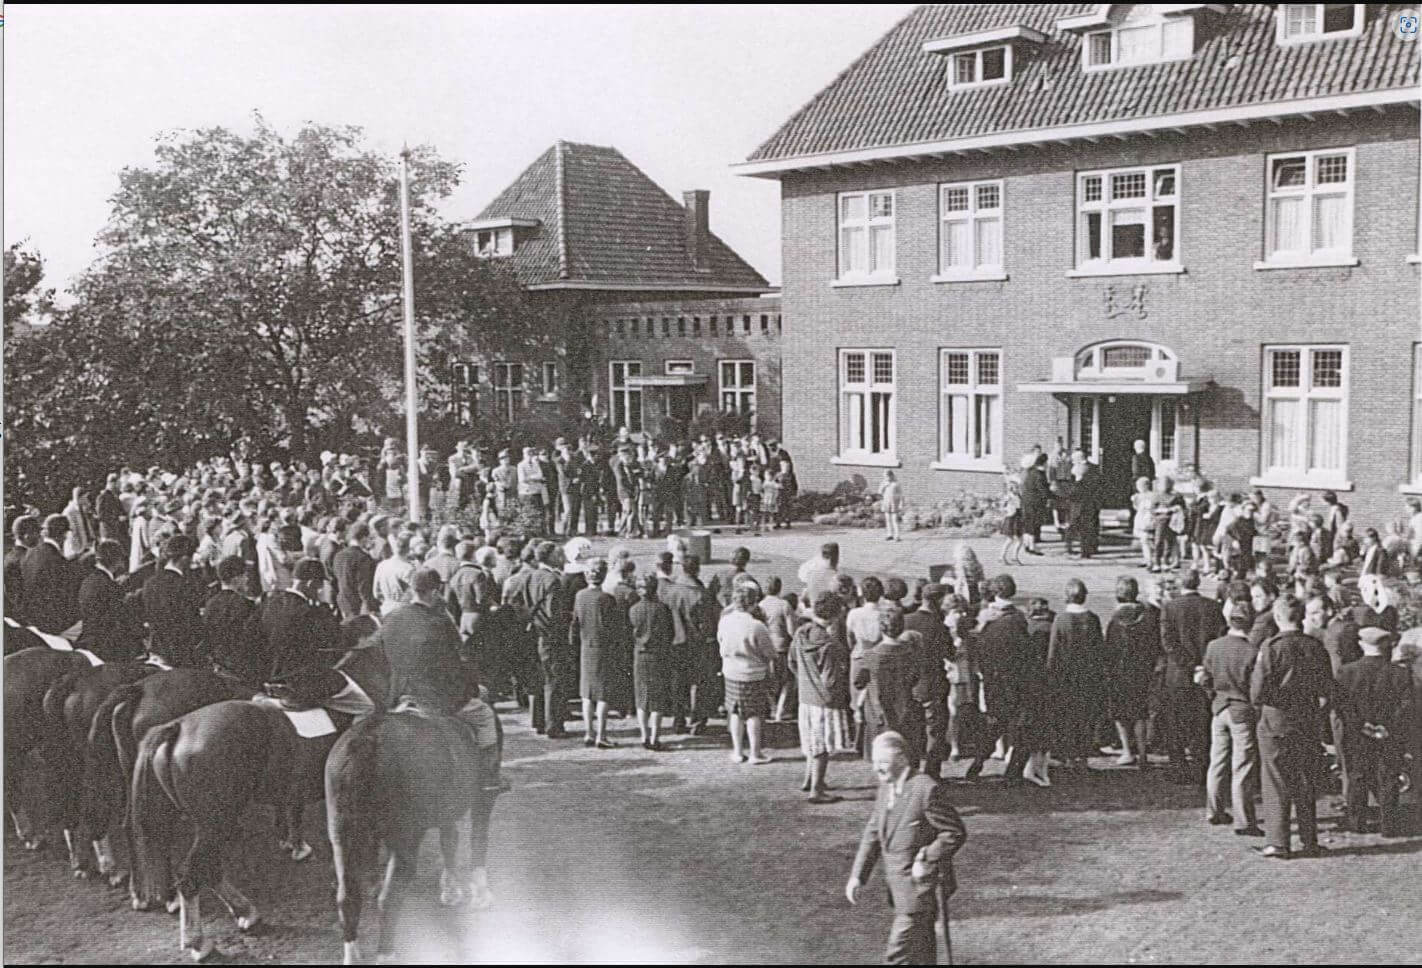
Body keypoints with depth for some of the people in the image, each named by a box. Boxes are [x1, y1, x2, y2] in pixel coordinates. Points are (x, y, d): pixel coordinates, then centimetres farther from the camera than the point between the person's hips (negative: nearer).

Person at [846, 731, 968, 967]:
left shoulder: (927, 789, -18)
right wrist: (857, 875, 5)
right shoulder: (885, 789, 6)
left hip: (921, 887, -8)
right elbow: (872, 834, 11)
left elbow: (956, 833, -15)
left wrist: (925, 860, -19)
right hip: (899, 886, 8)